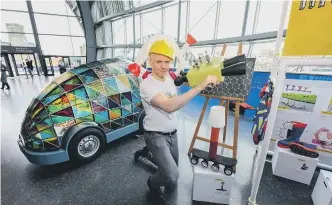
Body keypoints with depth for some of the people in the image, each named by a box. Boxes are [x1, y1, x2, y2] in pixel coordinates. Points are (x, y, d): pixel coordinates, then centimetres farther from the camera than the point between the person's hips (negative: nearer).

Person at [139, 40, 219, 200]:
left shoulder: (169, 78, 0)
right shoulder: (146, 85, -24)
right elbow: (169, 106, -40)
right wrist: (200, 86, -41)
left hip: (172, 134, 7)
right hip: (156, 136, -7)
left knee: (173, 169, 22)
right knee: (172, 176, -12)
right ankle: (153, 182, 22)